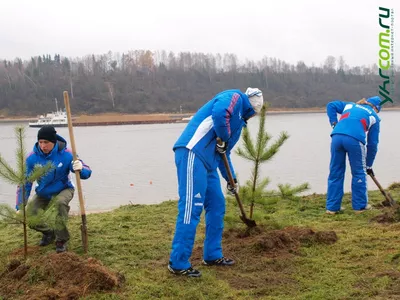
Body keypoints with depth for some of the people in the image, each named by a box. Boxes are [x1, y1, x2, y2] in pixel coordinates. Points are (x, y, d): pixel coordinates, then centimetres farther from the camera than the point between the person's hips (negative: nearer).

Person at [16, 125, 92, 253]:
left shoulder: (66, 154, -26)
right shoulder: (32, 158, -22)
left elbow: (87, 172, -23)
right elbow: (25, 183, -16)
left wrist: (80, 169, -48)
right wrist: (20, 207, -23)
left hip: (63, 190, -3)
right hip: (43, 193, 3)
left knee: (61, 202, -36)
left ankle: (61, 239, -15)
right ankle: (49, 233, 22)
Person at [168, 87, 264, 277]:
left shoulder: (239, 118, 29)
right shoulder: (235, 97, 3)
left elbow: (224, 152, 35)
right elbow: (219, 113, -20)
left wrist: (231, 178, 39)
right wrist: (224, 139, -7)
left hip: (207, 161, 10)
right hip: (192, 153, -10)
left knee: (216, 205, 15)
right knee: (191, 208, -10)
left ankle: (212, 255, 26)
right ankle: (178, 264, -4)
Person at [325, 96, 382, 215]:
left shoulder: (350, 105, 33)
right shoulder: (374, 117, 24)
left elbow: (331, 105, 21)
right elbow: (372, 143, 22)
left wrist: (334, 123, 17)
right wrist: (369, 165, 28)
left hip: (337, 137, 3)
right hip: (355, 139, -3)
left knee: (335, 172, 12)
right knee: (359, 173, 15)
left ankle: (332, 207, 18)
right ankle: (360, 205, 22)